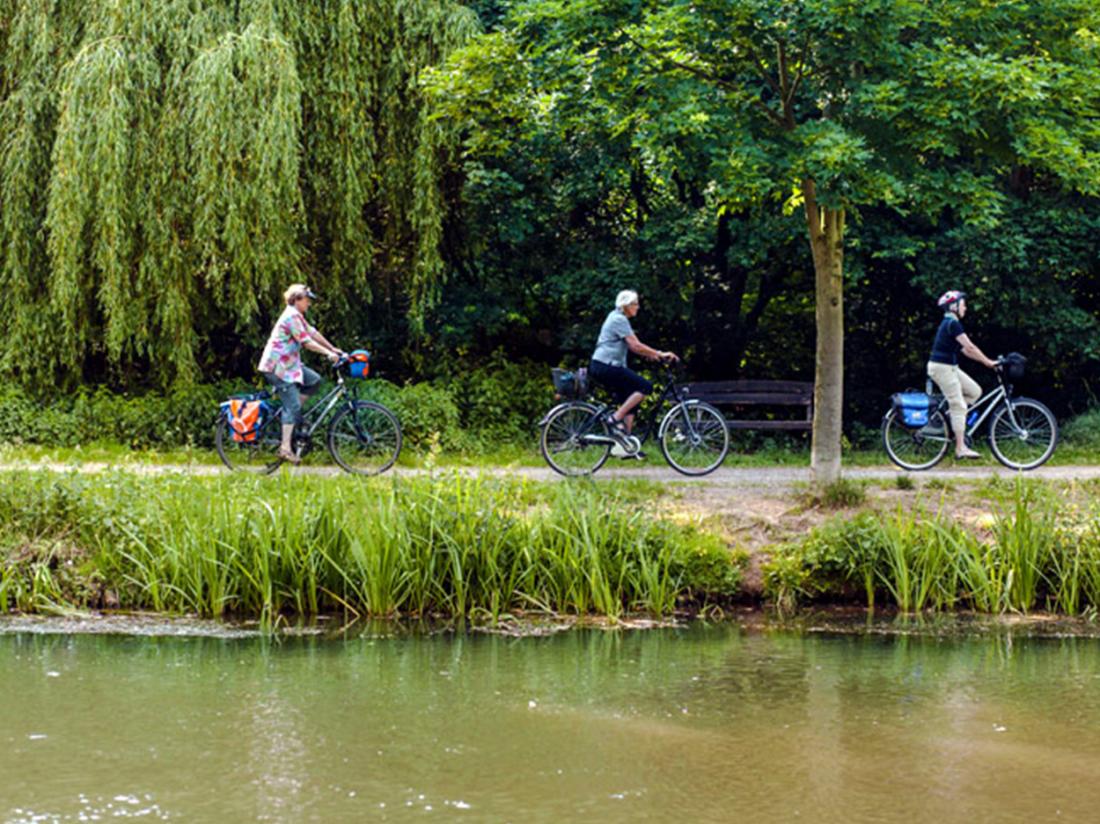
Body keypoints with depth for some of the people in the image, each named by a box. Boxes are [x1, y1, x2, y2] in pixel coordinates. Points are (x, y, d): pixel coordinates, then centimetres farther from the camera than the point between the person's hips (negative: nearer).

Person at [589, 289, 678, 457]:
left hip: (602, 367, 10)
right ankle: (616, 418, -13)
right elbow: (635, 345, -18)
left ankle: (622, 446, 8)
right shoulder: (619, 319, -12)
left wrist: (654, 355, 9)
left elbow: (633, 346, 20)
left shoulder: (619, 319, 20)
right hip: (606, 366, -10)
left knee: (629, 402, 9)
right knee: (645, 386, -15)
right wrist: (660, 354, -14)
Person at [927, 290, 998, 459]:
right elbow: (970, 347, -20)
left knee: (975, 391, 8)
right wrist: (988, 362, -14)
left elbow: (965, 350, 17)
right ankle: (960, 448, -9)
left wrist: (986, 361, 11)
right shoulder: (952, 324, -15)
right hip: (942, 367, -10)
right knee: (958, 406, -9)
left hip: (950, 367, 10)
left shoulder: (950, 324, 17)